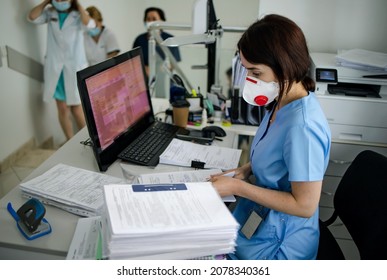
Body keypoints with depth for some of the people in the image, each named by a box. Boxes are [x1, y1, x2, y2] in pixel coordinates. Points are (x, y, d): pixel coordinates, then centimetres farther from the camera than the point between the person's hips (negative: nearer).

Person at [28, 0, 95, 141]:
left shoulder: (78, 15, 1)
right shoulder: (50, 13, 9)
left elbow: (89, 24, -20)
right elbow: (32, 17, -4)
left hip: (75, 68, -3)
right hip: (55, 68, 3)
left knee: (77, 109, 0)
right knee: (63, 109, 6)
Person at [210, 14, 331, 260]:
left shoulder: (303, 126, -31)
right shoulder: (282, 103, -2)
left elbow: (304, 205, -25)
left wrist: (237, 187, -22)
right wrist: (246, 170, -3)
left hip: (276, 244, -8)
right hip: (258, 220, 8)